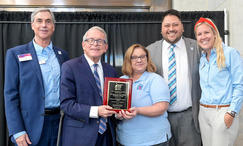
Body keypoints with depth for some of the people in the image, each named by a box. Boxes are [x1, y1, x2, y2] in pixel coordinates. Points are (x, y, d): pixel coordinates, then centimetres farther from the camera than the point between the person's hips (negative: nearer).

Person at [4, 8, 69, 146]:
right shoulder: (15, 54, -2)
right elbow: (10, 94, -5)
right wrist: (17, 131, -11)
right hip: (32, 126, -3)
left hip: (60, 122, 3)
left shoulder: (63, 54, 9)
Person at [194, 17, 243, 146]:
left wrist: (231, 113, -15)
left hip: (223, 111, -6)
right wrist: (202, 108, 10)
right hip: (204, 112, 6)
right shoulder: (201, 58, 12)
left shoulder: (230, 53, -7)